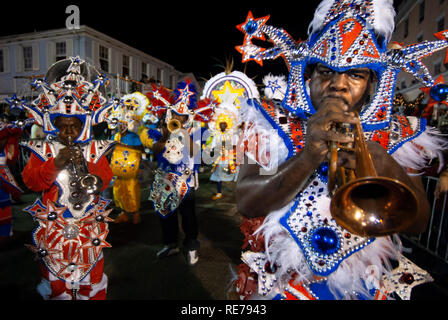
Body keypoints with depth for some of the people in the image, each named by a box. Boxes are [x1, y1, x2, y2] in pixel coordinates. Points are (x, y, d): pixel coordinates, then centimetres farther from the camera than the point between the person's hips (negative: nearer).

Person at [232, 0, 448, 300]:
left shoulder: (396, 134, 6)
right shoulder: (274, 123, -2)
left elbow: (418, 222, 2)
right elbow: (247, 203, -11)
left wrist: (388, 170, -17)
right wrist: (308, 158, -24)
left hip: (368, 282, 4)